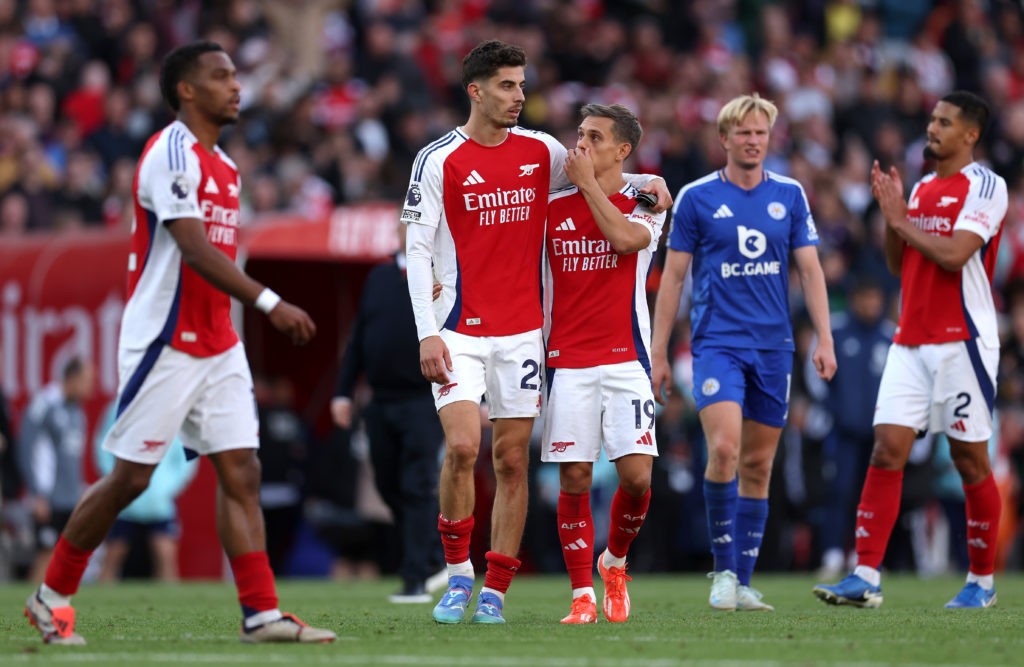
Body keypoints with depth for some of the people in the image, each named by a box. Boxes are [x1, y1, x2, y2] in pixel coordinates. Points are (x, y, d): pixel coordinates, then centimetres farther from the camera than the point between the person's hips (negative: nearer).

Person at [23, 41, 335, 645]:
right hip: (163, 343, -8)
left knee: (242, 472, -2)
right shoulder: (171, 154, -13)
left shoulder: (225, 167, 15)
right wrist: (270, 303, -30)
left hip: (217, 347, 8)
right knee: (130, 478, -3)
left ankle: (262, 613, -5)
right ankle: (52, 597, 12)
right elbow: (194, 249, -24)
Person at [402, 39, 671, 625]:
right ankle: (458, 574, -1)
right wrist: (427, 332, -15)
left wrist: (644, 181, 5)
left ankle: (495, 591, 8)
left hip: (522, 330, 4)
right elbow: (418, 248, -6)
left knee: (513, 460, 2)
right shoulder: (440, 160, -5)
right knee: (462, 447, -18)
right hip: (461, 331, -4)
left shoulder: (542, 152, 7)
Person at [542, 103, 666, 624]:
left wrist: (587, 182, -11)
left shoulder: (644, 204, 3)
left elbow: (625, 238, -18)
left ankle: (614, 562, 18)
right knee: (574, 478, -3)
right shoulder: (552, 208, 9)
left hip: (625, 359, -2)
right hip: (566, 361, 2)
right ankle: (582, 595, 4)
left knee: (637, 476, -9)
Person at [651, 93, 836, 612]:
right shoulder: (697, 197, 0)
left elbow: (810, 269, 9)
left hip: (774, 345, 3)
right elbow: (672, 277, 3)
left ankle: (742, 583, 12)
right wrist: (658, 353, 0)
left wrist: (824, 339, -2)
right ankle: (723, 568, -7)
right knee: (724, 448, -20)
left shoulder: (789, 195, 8)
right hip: (717, 341, -3)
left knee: (758, 463, 5)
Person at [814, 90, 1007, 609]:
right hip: (910, 342, 6)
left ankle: (982, 581, 12)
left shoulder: (985, 187, -7)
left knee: (970, 460, 1)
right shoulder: (921, 188, 16)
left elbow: (954, 254, -19)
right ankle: (866, 577, -9)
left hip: (962, 342, -6)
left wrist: (902, 220, -8)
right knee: (886, 451, -5)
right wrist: (890, 212, 4)